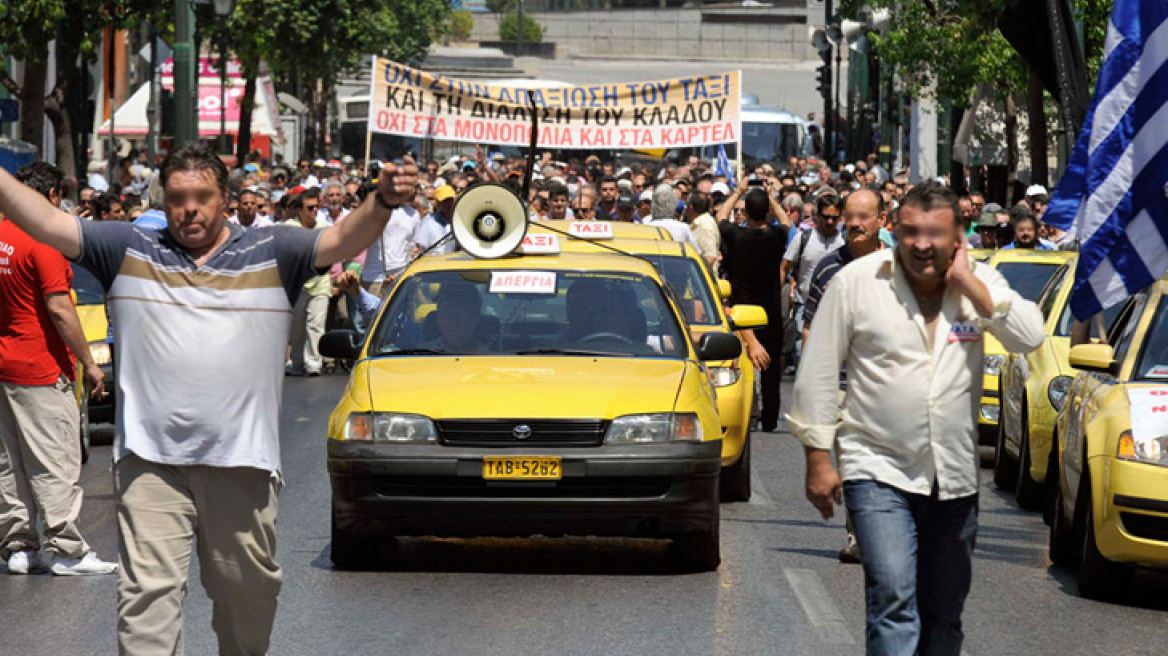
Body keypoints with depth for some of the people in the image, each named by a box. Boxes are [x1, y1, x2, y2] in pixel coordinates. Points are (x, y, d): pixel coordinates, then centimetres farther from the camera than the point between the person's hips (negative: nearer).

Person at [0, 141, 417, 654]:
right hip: (150, 460, -1)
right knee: (147, 592, -9)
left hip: (242, 461, 1)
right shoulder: (129, 250, 7)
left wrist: (382, 203, -28)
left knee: (247, 592, 13)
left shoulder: (271, 253, 5)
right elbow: (49, 223, 1)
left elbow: (341, 241, -8)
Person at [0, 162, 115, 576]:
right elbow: (59, 311, -18)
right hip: (41, 370, -8)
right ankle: (65, 552, -2)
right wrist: (89, 363, -11)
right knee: (56, 464, -3)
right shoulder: (42, 240, -16)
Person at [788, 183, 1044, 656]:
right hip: (878, 472, -4)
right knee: (893, 601, -19)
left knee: (944, 616, 13)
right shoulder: (857, 282, -6)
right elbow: (817, 373, -2)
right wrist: (818, 459, -4)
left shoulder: (980, 283, 3)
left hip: (954, 479, 4)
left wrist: (967, 282, -14)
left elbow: (1030, 337, -13)